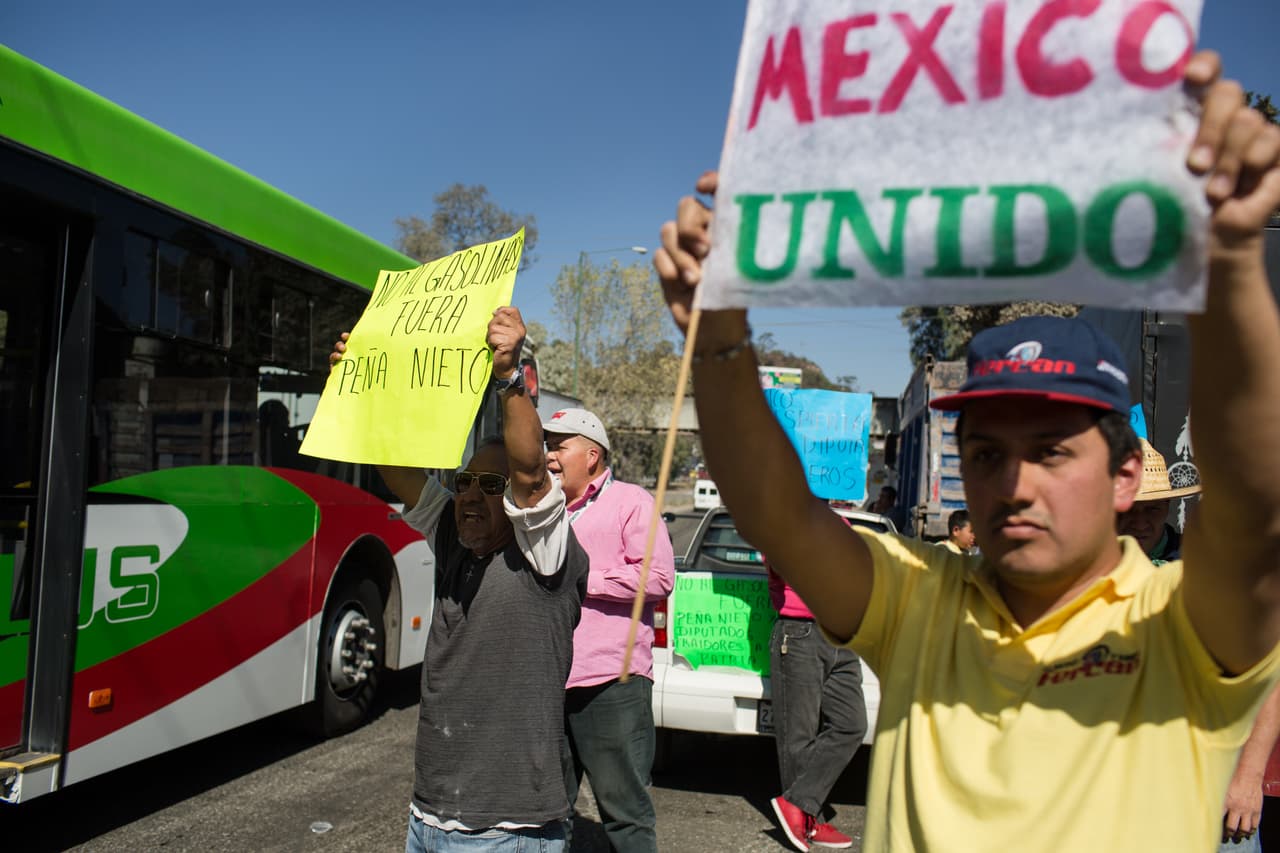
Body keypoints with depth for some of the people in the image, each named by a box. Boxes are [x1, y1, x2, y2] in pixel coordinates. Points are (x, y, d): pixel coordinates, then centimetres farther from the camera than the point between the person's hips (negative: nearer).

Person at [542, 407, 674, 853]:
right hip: (550, 683, 7)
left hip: (611, 682, -7)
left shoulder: (630, 502, -1)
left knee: (624, 807, 2)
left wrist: (581, 579, -12)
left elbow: (659, 577, -13)